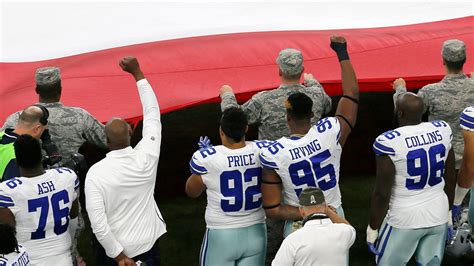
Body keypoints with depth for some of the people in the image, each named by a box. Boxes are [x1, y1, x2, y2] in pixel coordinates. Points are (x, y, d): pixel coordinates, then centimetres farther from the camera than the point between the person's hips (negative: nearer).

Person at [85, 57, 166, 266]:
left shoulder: (95, 173, -22)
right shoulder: (146, 158, -16)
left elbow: (98, 224, -24)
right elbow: (153, 114, -2)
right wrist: (137, 73, 1)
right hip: (148, 243, 2)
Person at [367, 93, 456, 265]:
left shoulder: (390, 142, -20)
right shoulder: (442, 131, -3)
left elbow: (382, 193, -15)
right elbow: (451, 179, 7)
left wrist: (373, 228, -3)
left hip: (404, 219, -5)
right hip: (438, 216, 5)